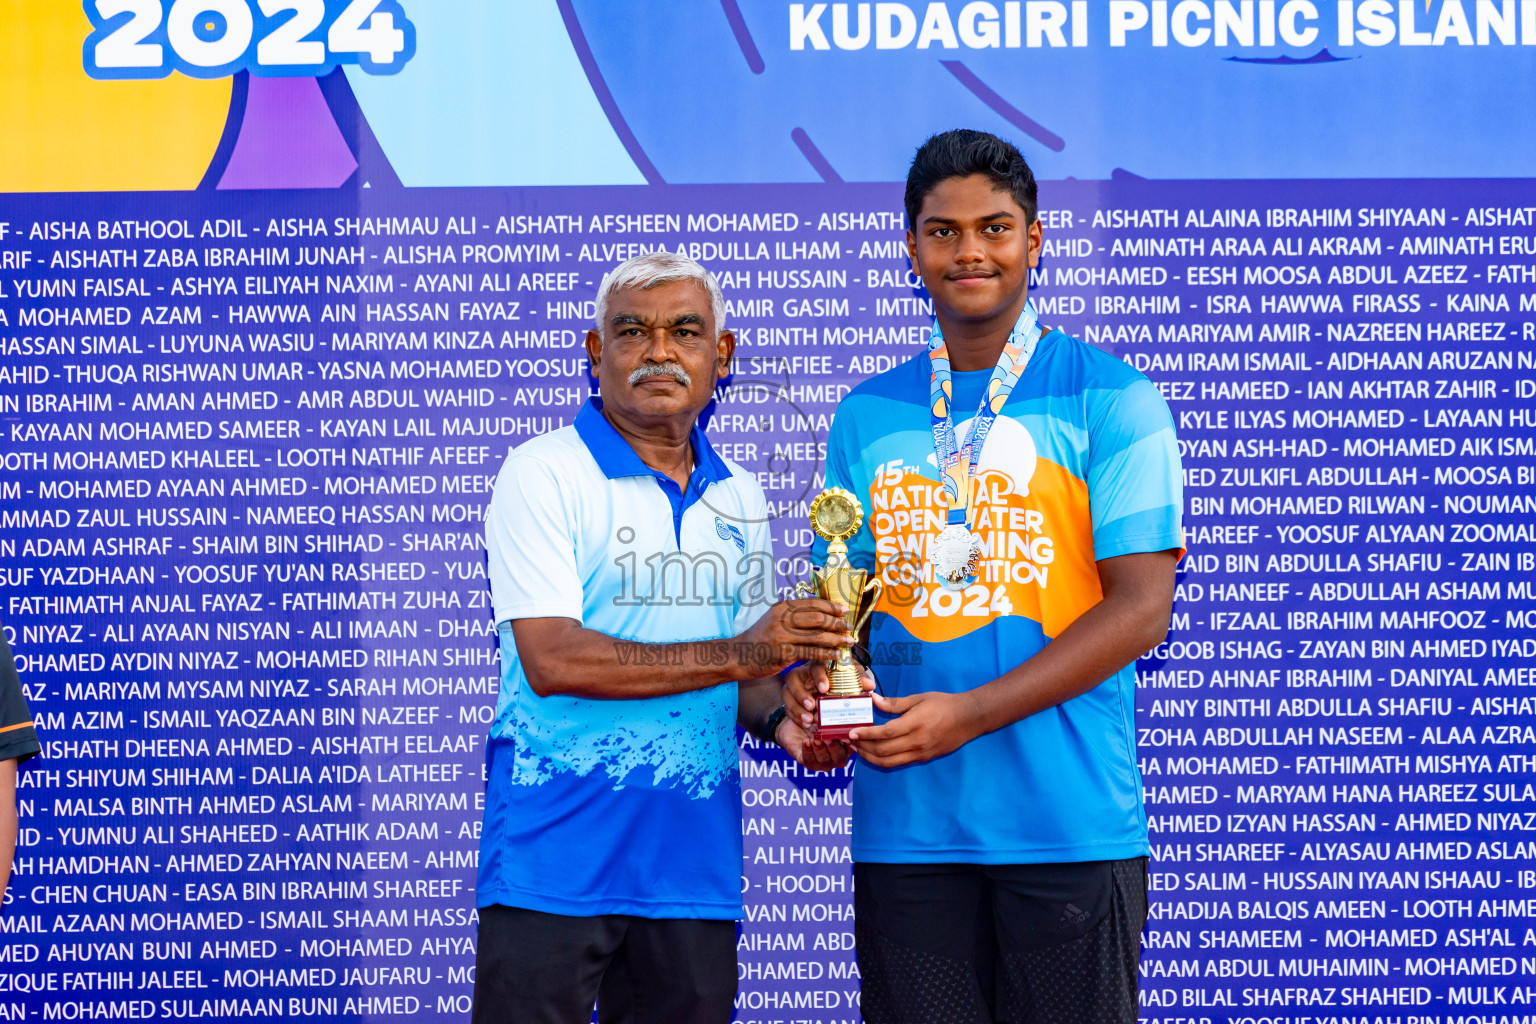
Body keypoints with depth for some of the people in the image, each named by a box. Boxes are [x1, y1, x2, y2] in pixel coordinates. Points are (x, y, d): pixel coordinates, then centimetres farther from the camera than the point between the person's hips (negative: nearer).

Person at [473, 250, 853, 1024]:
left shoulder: (739, 498, 14)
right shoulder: (544, 474, -5)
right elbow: (552, 658, -16)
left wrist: (779, 719, -4)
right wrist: (732, 655, -20)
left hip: (695, 865, 5)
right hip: (555, 861, -5)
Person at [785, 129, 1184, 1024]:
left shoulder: (1110, 400, -1)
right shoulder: (868, 417, 13)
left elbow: (1141, 609, -7)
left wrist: (970, 714, -15)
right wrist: (818, 682, -8)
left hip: (1070, 823, -3)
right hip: (905, 823, 3)